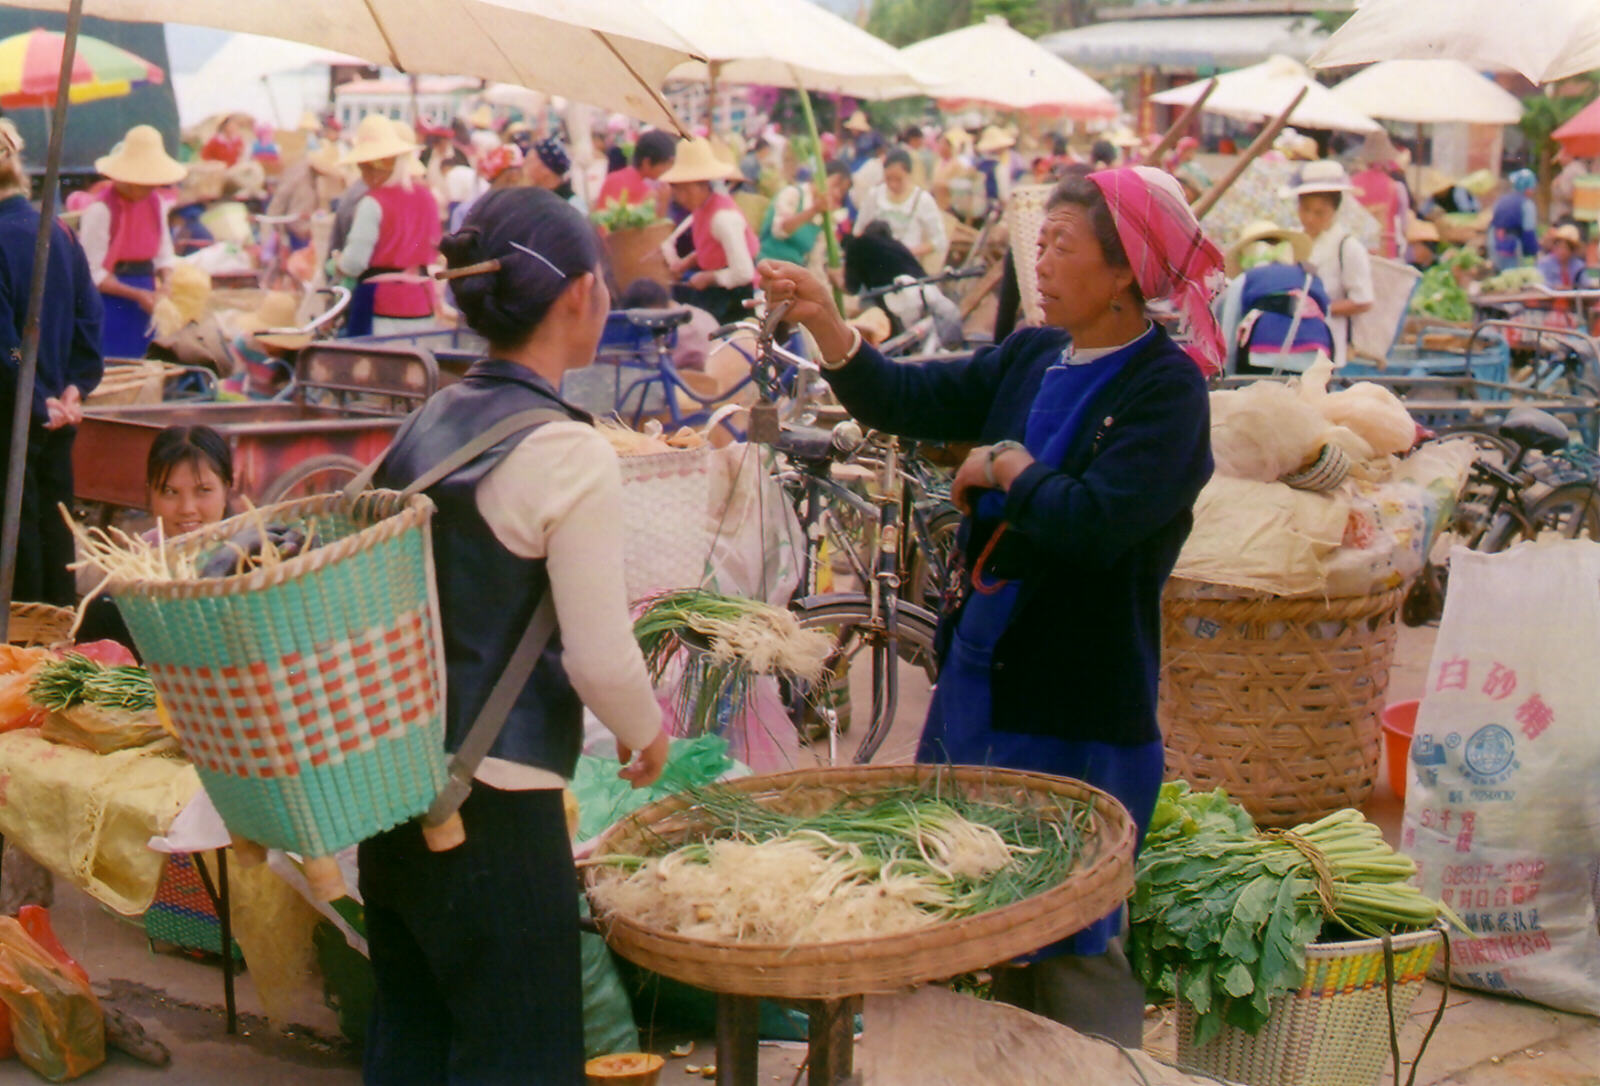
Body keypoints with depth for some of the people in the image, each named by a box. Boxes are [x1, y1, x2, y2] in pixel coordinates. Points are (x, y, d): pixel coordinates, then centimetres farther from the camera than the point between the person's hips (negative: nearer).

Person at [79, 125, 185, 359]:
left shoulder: (157, 203, 7)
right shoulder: (100, 209, -14)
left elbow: (164, 255, 13)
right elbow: (93, 274, -14)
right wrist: (137, 294, -17)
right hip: (109, 302, -6)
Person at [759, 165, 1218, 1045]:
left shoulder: (1166, 388, -14)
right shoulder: (1031, 360, 7)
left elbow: (1097, 523, -26)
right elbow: (904, 400, 6)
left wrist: (1005, 466, -11)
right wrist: (822, 321, -6)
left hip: (1079, 714, -7)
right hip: (981, 684, 7)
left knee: (1074, 948, 2)